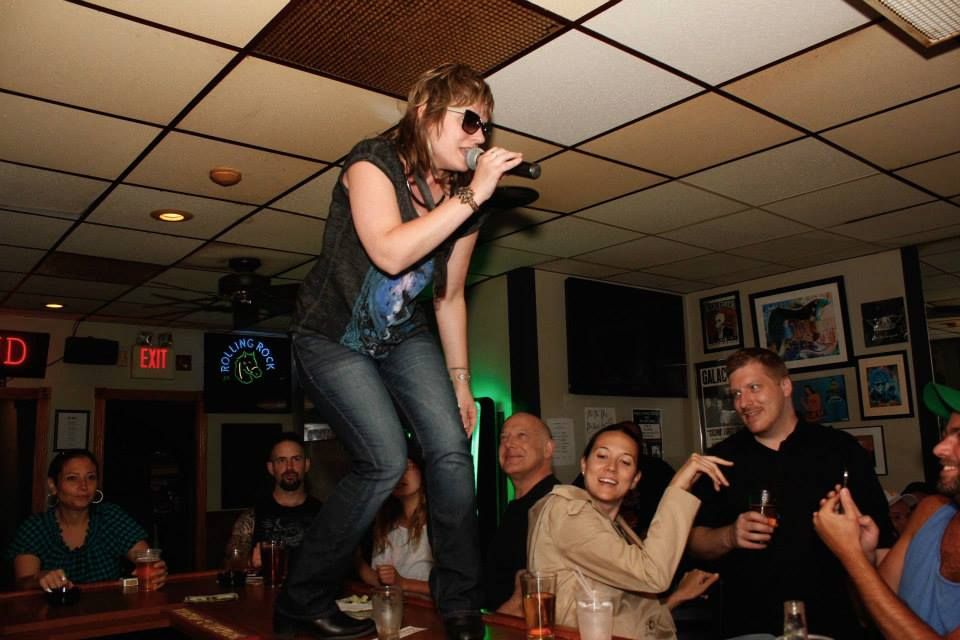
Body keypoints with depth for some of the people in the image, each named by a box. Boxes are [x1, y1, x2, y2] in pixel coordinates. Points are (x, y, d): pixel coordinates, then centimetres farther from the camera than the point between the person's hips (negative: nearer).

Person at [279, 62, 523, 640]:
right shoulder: (373, 163, -17)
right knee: (386, 462, -17)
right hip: (334, 338, -5)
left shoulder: (464, 195, 1)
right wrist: (471, 197, -32)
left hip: (405, 338, 6)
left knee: (452, 449, -11)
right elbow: (390, 252, -35)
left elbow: (450, 296, 8)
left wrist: (460, 381, 8)